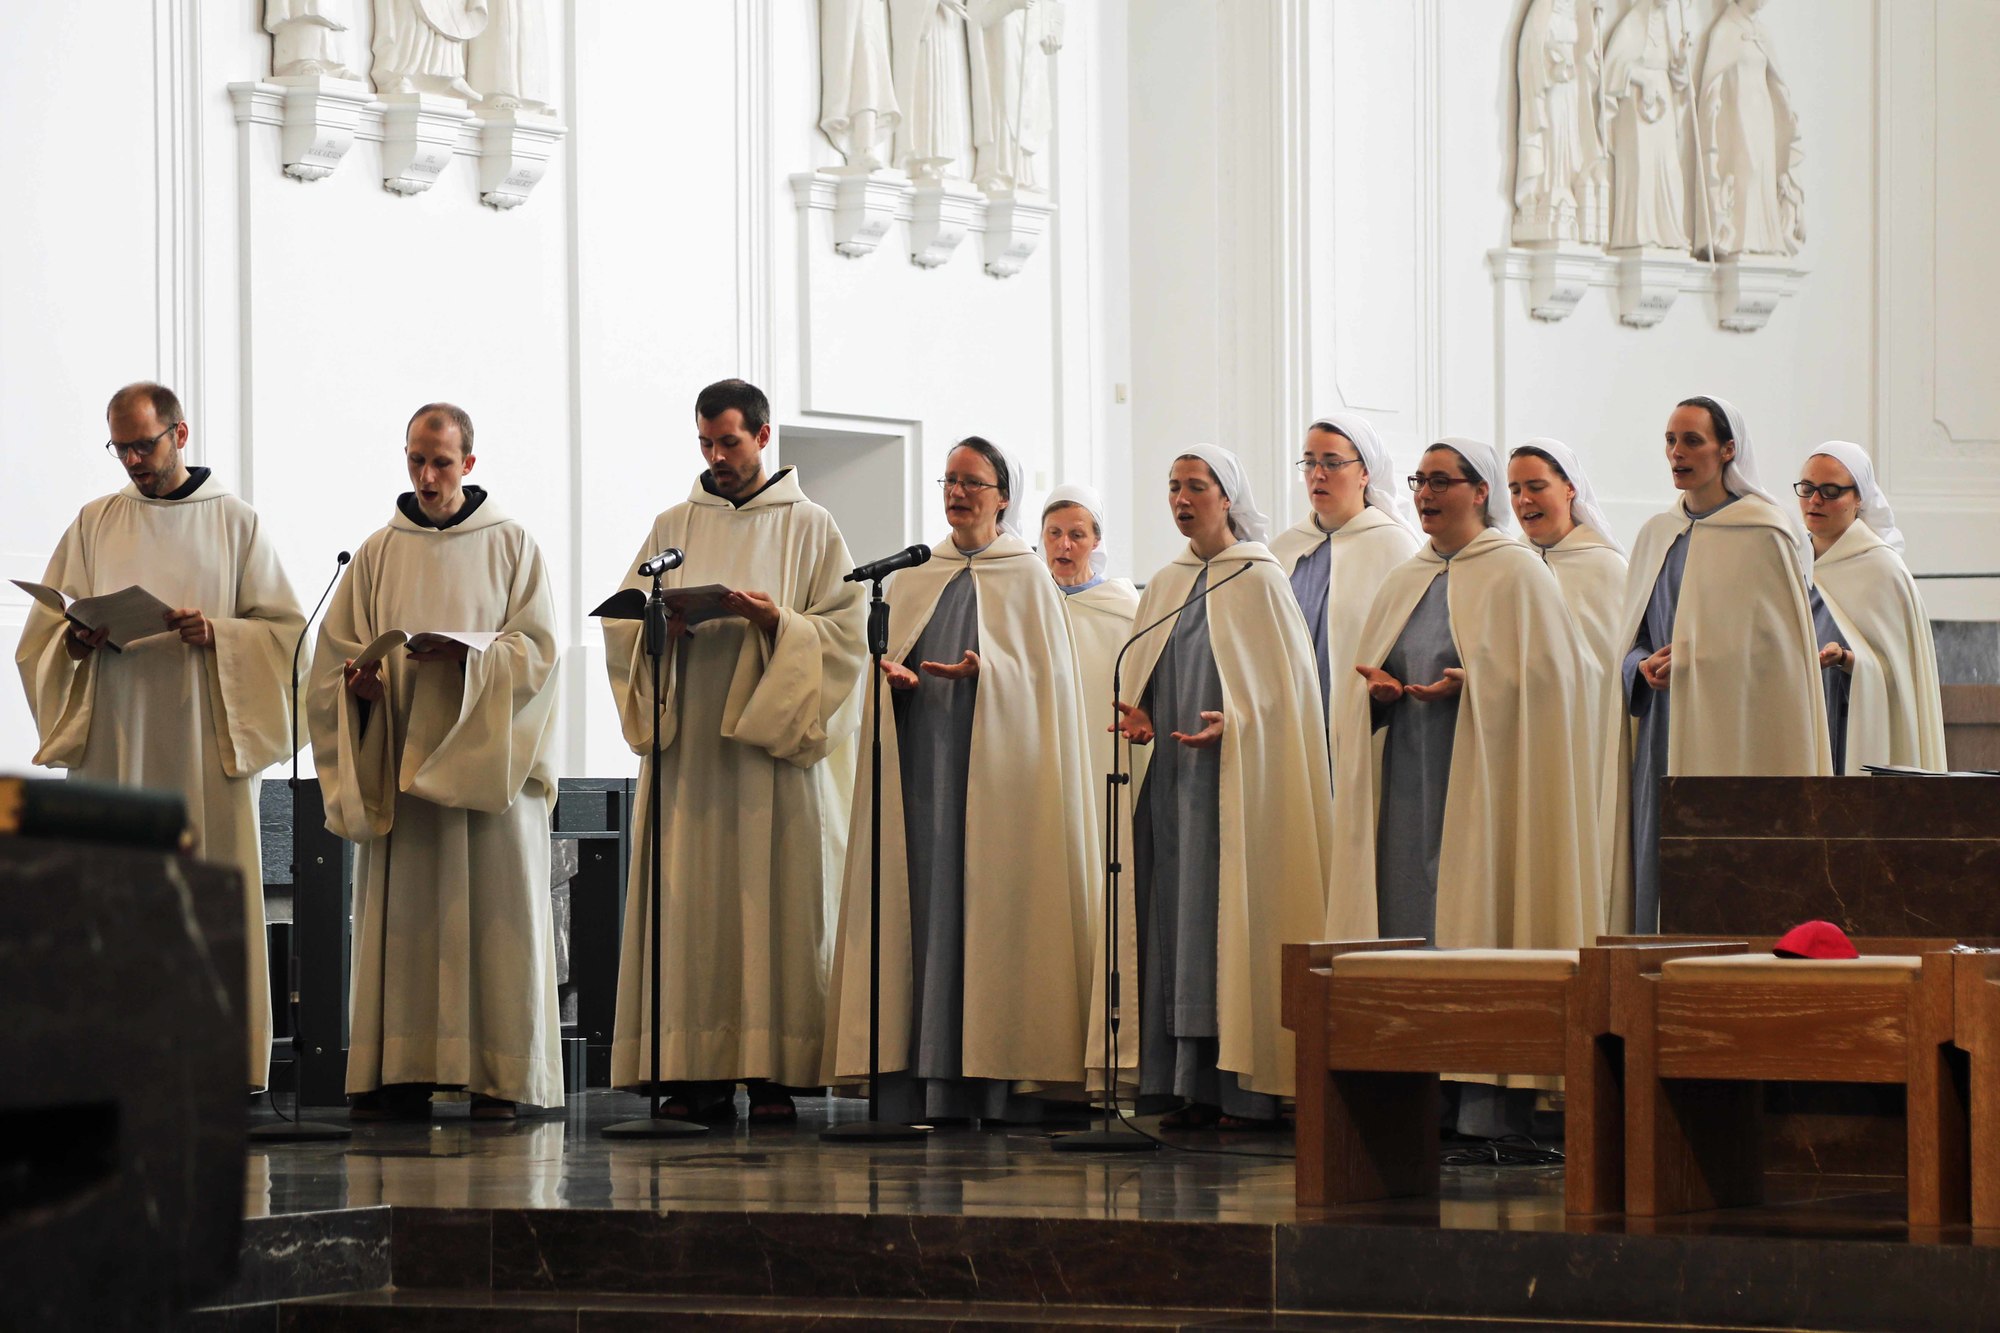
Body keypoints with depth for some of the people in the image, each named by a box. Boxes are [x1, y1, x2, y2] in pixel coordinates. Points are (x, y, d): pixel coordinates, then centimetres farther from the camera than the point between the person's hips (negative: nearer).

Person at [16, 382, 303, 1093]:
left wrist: (216, 634, -13)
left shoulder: (237, 523, 8)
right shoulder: (95, 524, 14)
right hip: (112, 744, 2)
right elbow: (40, 632, 14)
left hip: (207, 746, -2)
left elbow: (285, 631, 5)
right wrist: (78, 639, -9)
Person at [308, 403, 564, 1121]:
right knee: (403, 919, -3)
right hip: (399, 759, 2)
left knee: (495, 915, -5)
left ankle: (499, 1076, -5)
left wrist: (466, 656, -18)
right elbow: (337, 651, 11)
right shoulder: (379, 552, 12)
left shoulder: (512, 545, 6)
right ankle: (401, 1076, -3)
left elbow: (537, 648, -2)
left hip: (487, 759, -2)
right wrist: (359, 680, -11)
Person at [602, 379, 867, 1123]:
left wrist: (778, 622, -16)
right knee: (690, 901, -3)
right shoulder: (673, 527, 16)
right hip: (686, 740, 3)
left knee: (775, 901, -7)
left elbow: (848, 629, 0)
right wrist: (662, 624, -9)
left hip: (774, 746, -3)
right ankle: (697, 1072, -4)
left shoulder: (808, 527, 7)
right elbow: (621, 622, 13)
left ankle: (773, 1071, -7)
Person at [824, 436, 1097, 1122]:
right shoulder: (913, 578, 17)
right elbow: (883, 656, 16)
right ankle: (919, 1081, -5)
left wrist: (986, 671, -18)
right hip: (918, 768, 4)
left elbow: (1045, 678, -1)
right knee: (920, 905, -3)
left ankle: (1000, 1086, -8)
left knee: (990, 905, -8)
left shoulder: (1028, 580, 5)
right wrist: (891, 674, -7)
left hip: (994, 774, -4)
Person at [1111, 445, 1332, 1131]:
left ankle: (1245, 1092, -8)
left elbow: (1283, 683, -7)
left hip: (1237, 777, -6)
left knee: (1231, 916, -9)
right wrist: (1138, 716, -2)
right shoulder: (1165, 586, 16)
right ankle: (1192, 1089, 3)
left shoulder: (1259, 579, -3)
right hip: (1173, 774, 6)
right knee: (1177, 918, 2)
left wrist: (1231, 723, -22)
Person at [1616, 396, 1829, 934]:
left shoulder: (1764, 535, -4)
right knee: (1662, 873, 0)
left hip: (1733, 736, -6)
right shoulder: (1656, 535, 14)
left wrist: (1690, 662, -13)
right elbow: (1629, 638, 18)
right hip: (1665, 739, 6)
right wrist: (1645, 665, -3)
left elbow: (1776, 646, -6)